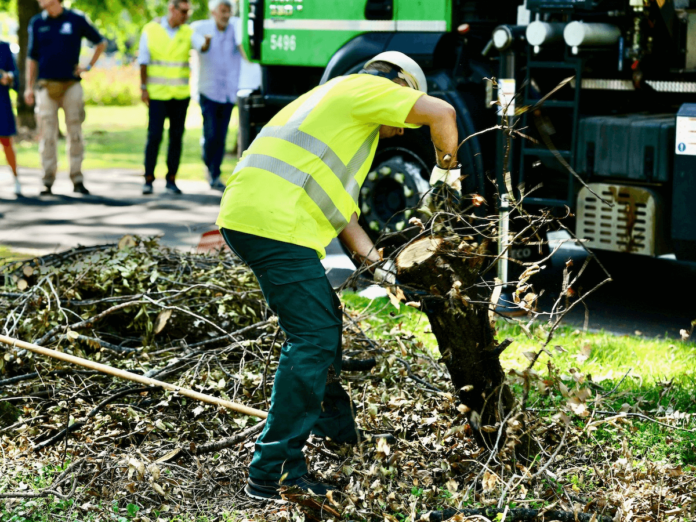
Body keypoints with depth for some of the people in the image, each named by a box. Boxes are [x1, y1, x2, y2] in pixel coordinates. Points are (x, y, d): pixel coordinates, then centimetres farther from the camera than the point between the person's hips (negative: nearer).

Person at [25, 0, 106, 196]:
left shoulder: (77, 20, 2)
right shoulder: (37, 23, 8)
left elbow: (101, 43, 14)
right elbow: (32, 57, 11)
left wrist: (89, 66, 6)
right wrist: (29, 87, 6)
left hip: (71, 84, -1)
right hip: (46, 85, 1)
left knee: (75, 133, 2)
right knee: (47, 135, -1)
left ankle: (77, 180, 8)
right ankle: (48, 181, 4)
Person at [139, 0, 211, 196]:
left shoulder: (188, 32, 5)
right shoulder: (150, 30, 1)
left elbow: (202, 46, -15)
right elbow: (143, 62, 2)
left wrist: (207, 41, -38)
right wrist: (143, 88, -4)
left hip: (181, 94, 2)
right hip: (157, 93, -2)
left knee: (176, 137, 4)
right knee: (154, 136, -5)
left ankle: (171, 180, 12)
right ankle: (148, 179, 4)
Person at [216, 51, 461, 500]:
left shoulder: (337, 102, 33)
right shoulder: (365, 88, 5)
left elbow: (340, 206, 27)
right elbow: (442, 113, -8)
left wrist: (378, 264, 18)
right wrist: (446, 166, 10)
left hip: (247, 218, 10)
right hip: (274, 223, -10)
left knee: (325, 324, 23)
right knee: (313, 341, -9)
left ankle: (341, 438, 35)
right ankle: (272, 476, -8)